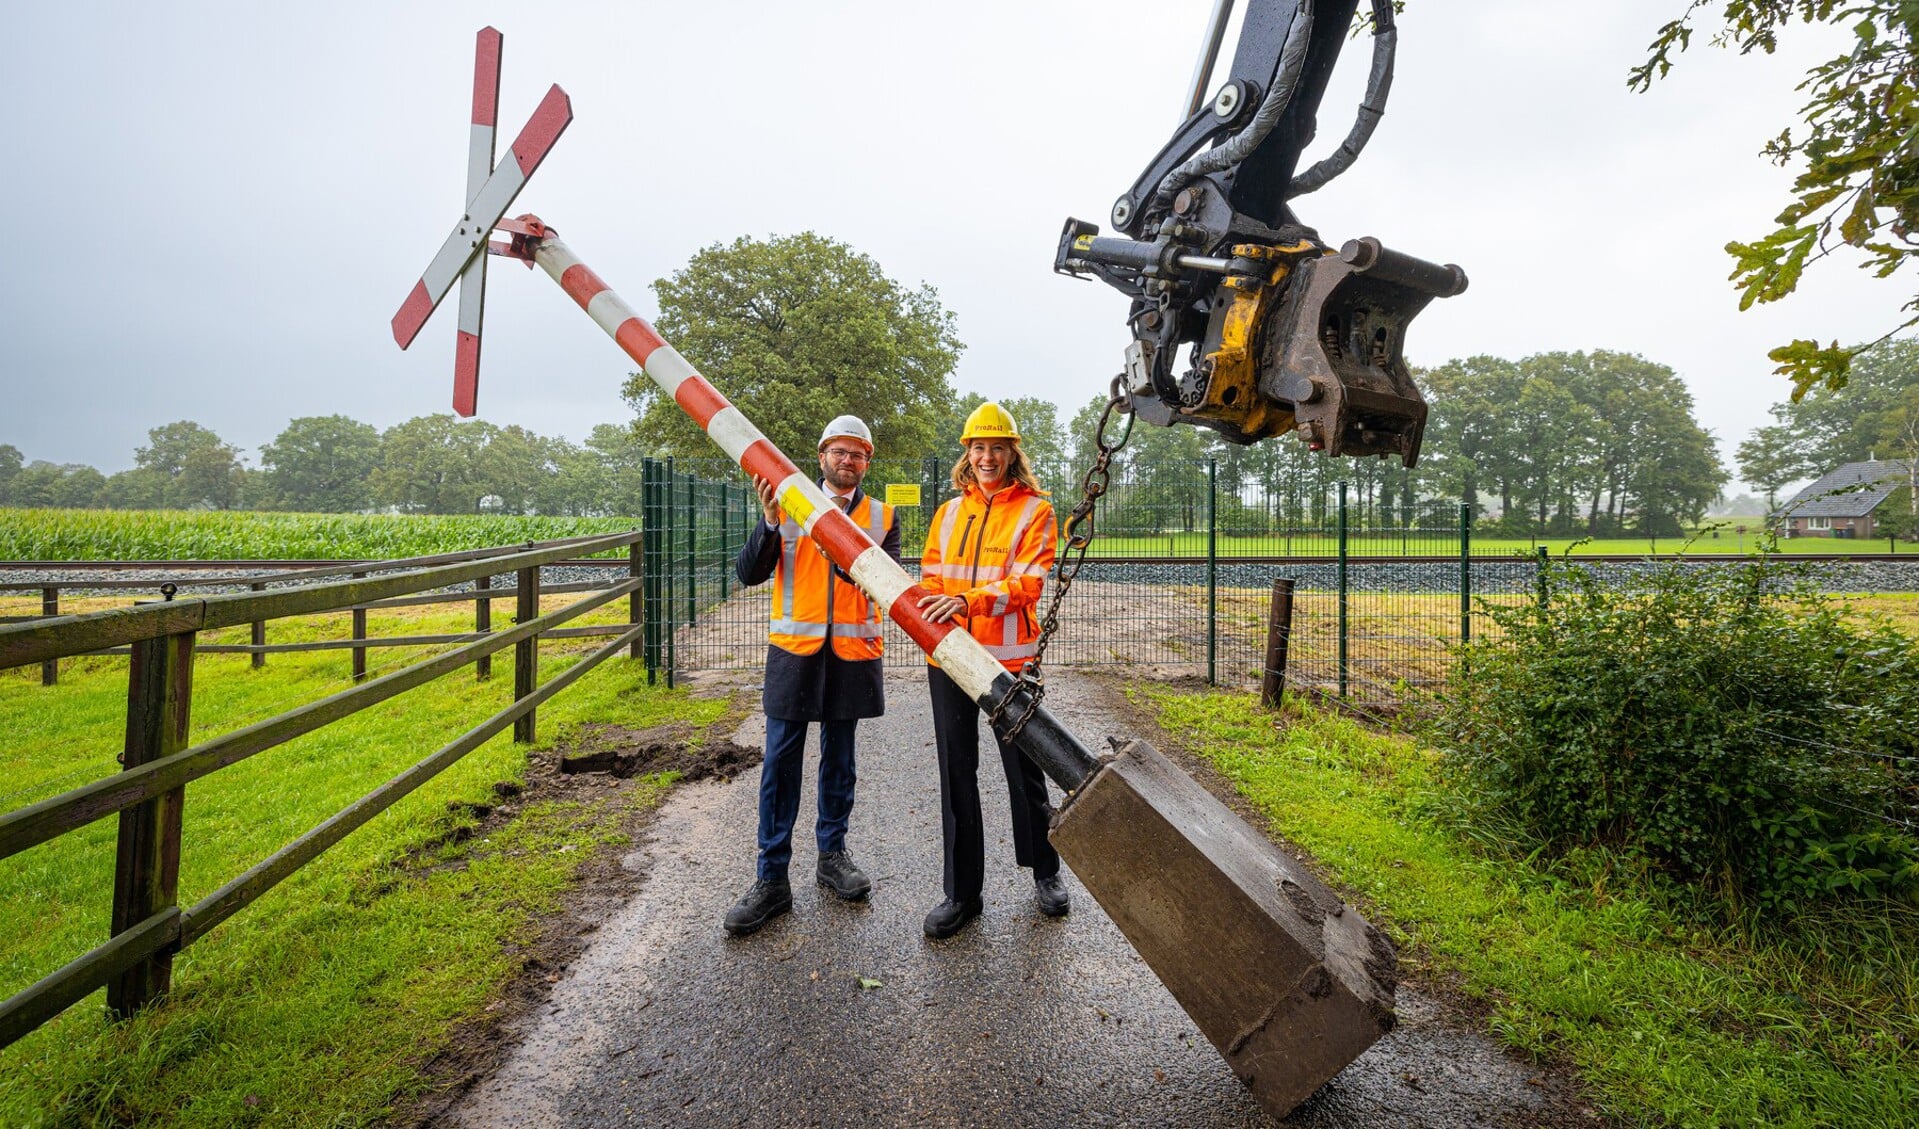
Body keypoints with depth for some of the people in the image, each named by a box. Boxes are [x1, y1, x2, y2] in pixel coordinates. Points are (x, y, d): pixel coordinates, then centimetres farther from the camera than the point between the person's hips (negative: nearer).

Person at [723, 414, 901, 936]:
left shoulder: (882, 516, 7)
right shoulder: (789, 505, 4)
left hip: (852, 652, 1)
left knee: (839, 759, 13)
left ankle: (833, 854, 30)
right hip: (794, 648, -1)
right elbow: (748, 573, -2)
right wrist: (770, 522, -17)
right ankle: (772, 878, 11)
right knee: (780, 763, 1)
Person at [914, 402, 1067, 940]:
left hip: (1009, 658, -4)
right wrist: (928, 611, -9)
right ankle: (961, 891, 22)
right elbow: (931, 578, 13)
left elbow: (1028, 582, -12)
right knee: (956, 773, 9)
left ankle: (1045, 873, 32)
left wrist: (967, 600, -26)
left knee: (1023, 770, 8)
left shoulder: (1034, 510, 0)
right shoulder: (948, 513, 14)